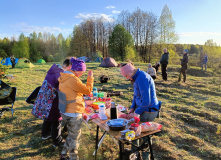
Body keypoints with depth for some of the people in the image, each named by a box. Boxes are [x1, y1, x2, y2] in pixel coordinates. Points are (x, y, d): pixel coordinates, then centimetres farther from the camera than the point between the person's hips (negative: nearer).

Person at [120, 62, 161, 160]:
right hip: (141, 107, 10)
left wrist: (136, 113, -18)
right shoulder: (136, 77, 5)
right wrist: (132, 107, 7)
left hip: (148, 111, -10)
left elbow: (146, 101, -29)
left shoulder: (142, 78, -26)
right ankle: (134, 151, 38)